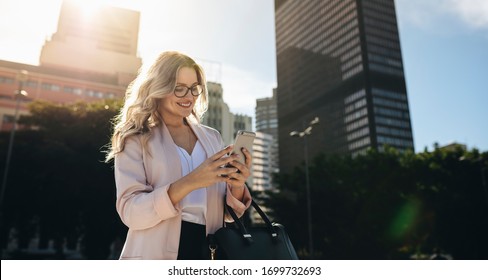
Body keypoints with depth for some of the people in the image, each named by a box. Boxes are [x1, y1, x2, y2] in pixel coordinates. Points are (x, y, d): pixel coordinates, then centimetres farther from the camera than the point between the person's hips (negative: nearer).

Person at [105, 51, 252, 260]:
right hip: (157, 253, -3)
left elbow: (226, 213, 8)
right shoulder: (136, 140, -4)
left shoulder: (212, 137, 7)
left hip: (207, 250, 4)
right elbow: (130, 212, -14)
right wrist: (189, 182, -25)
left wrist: (237, 186, -13)